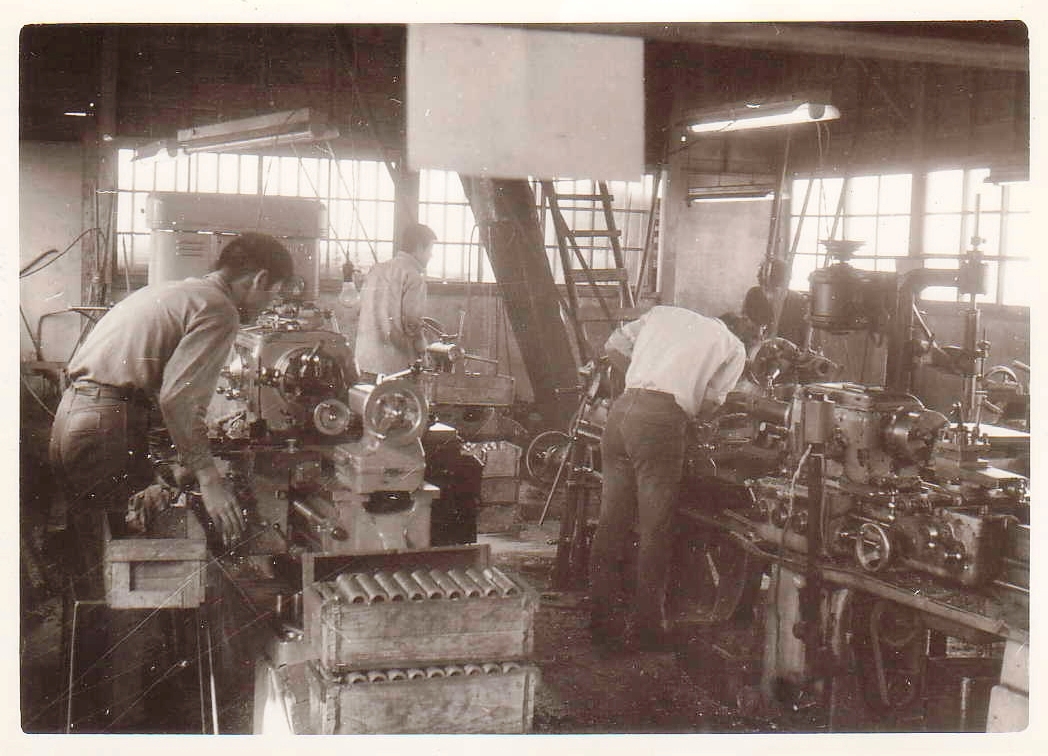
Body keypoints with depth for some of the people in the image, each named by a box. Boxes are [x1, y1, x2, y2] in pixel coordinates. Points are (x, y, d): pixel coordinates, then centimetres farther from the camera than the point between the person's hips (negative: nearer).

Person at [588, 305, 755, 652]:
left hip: (621, 409, 5)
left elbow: (614, 346, 21)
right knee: (655, 532, 5)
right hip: (661, 422, -5)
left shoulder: (664, 312, 25)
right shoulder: (734, 348, 16)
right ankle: (648, 627, 12)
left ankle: (602, 621, 20)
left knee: (611, 522, 12)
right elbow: (711, 401, 6)